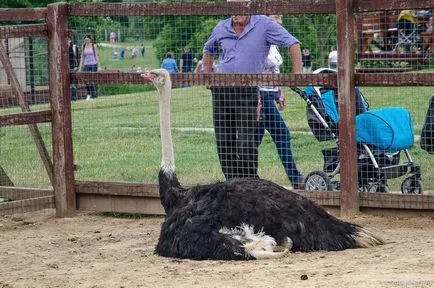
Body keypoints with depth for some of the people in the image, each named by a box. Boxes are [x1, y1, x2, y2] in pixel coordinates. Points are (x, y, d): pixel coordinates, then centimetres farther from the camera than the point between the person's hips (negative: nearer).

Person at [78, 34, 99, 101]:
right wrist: (80, 67, 7)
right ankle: (89, 94, 19)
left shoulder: (93, 46, 0)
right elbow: (82, 57, 10)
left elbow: (96, 55, 1)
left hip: (93, 65, -3)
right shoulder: (84, 47, 8)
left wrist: (98, 65, -5)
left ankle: (93, 96, 2)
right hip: (86, 65, 3)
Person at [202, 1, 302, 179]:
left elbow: (293, 44, -4)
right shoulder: (221, 28, 10)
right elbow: (208, 50, 30)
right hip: (221, 90, 5)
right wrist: (208, 76, 20)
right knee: (224, 142, 6)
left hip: (247, 91, -5)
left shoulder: (264, 25, -3)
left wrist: (297, 74, -12)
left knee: (246, 143, -11)